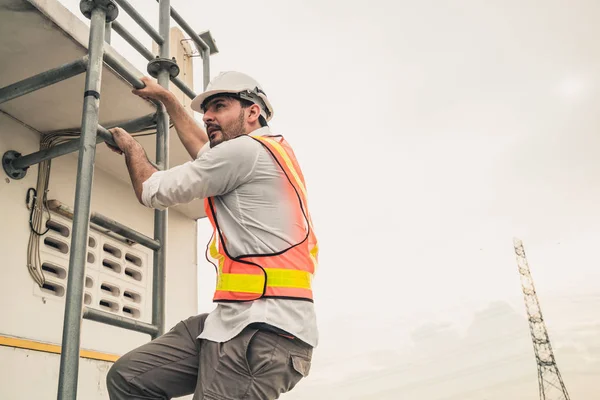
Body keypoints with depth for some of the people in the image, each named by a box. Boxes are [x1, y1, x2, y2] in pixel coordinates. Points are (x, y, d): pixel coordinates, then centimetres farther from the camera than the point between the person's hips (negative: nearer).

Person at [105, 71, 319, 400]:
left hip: (262, 327, -10)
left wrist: (131, 147, 21)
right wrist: (166, 98, 47)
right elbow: (207, 152, 40)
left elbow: (151, 191, 1)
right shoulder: (272, 152, 21)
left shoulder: (246, 150, -8)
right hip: (235, 320, 10)